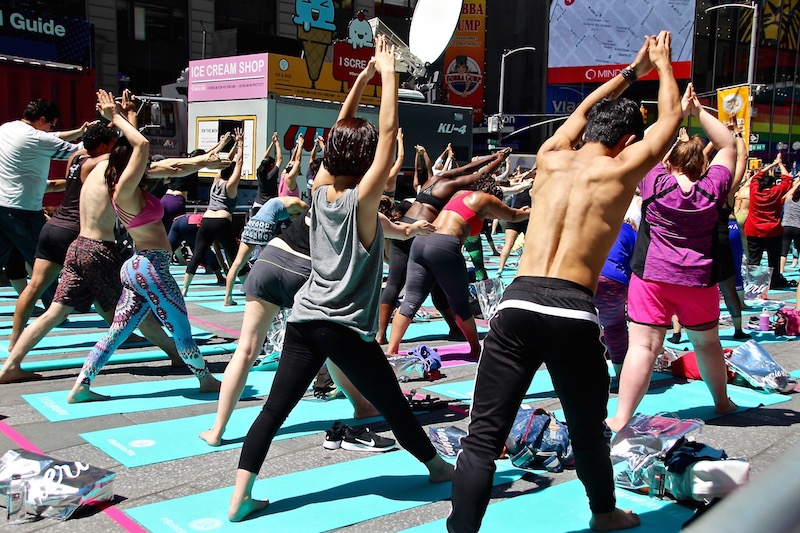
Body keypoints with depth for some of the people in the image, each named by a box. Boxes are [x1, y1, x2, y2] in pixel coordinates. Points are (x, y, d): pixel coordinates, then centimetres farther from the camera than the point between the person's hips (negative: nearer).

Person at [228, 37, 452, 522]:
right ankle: (439, 468, 31)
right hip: (347, 328, -5)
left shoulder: (320, 192, 3)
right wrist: (388, 73, -5)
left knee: (275, 408, 5)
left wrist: (364, 75, 14)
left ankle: (241, 496, 1)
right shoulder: (361, 200, -12)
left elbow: (340, 133, 12)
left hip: (305, 319, 5)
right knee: (395, 407, 12)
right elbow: (388, 132, -14)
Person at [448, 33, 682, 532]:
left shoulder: (551, 157, 15)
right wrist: (662, 63, 41)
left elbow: (583, 111, 37)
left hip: (517, 303, 2)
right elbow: (671, 114, 23)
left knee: (483, 438, 2)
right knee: (588, 431, 21)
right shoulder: (621, 169, 6)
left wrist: (632, 71, 49)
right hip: (572, 312, -2)